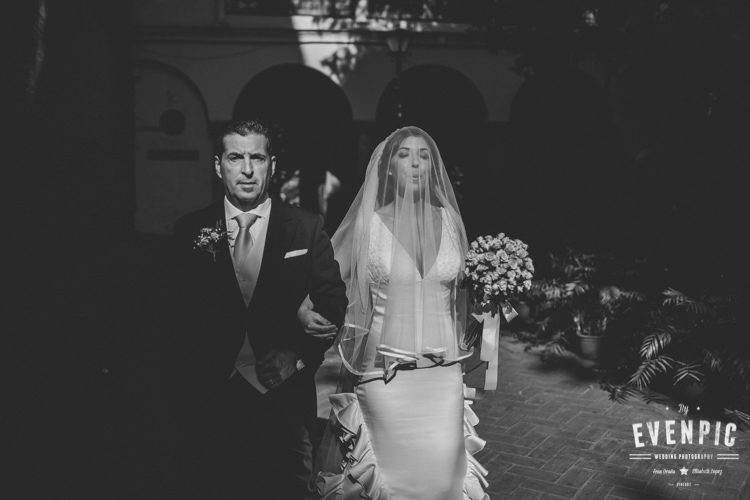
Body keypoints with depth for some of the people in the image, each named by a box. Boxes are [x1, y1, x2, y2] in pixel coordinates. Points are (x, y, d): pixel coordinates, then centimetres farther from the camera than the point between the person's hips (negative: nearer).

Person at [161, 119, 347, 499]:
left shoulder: (307, 229, 1)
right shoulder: (190, 232, 3)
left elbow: (334, 304, 0)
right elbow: (175, 315, 2)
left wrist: (300, 355, -10)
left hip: (284, 397, 0)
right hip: (211, 400, 1)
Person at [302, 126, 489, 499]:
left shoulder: (448, 220, 5)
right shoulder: (368, 224, -3)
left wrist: (459, 344, 15)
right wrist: (303, 310, -16)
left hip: (443, 372, 2)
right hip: (384, 372, -2)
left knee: (443, 467, 4)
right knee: (393, 470, 3)